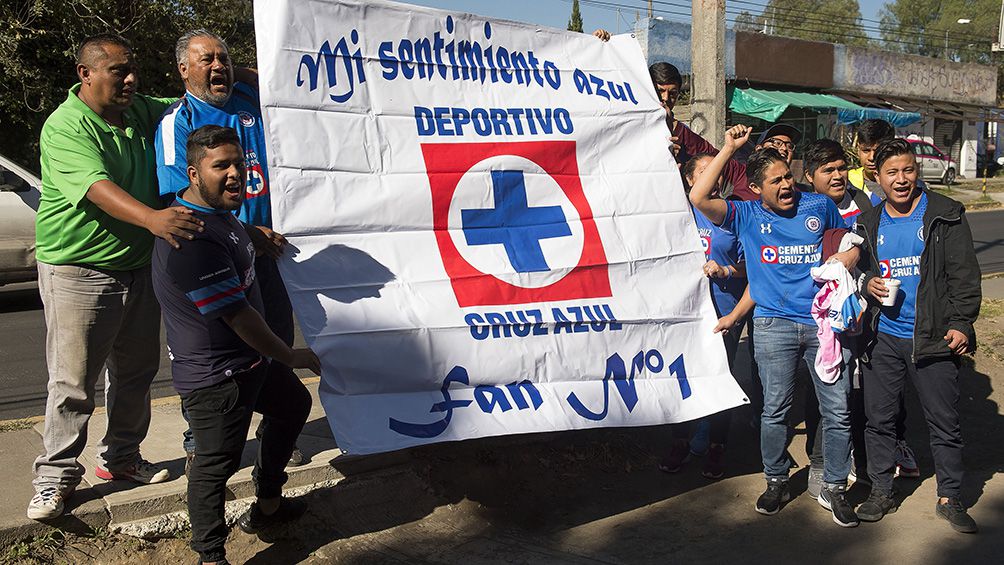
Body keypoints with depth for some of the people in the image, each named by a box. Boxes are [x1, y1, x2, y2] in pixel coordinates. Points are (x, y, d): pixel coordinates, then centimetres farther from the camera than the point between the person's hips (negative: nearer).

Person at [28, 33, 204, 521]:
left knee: (136, 372, 14)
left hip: (139, 266, 7)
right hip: (78, 270, -7)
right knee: (73, 381, -2)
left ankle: (120, 458, 30)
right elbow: (97, 187, -31)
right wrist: (151, 218, -49)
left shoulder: (139, 111, 7)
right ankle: (56, 475, 13)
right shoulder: (65, 127, -16)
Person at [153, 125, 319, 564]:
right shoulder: (193, 238, -29)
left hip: (246, 361, 11)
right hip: (215, 376, -11)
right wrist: (290, 356, -15)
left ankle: (267, 504, 39)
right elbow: (237, 315, -25)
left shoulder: (217, 211, 5)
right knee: (216, 462, -2)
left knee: (293, 403, 27)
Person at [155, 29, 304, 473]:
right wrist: (247, 233, -22)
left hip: (265, 248, 5)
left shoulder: (251, 100, 8)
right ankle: (199, 444, 22)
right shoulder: (177, 121, -6)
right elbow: (185, 199, -15)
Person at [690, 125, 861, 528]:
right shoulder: (746, 215, 4)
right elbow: (698, 198, -13)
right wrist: (729, 148, -11)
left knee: (837, 410, 4)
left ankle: (834, 488, 20)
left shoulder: (819, 205, 9)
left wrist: (844, 258, 1)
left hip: (823, 321, 2)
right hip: (774, 324, -1)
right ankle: (776, 482, 25)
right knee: (774, 410, 7)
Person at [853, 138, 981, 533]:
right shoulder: (869, 224, 8)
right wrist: (868, 284, -4)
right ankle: (881, 490, 25)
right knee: (879, 418, 9)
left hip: (933, 337, -3)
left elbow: (964, 274, -4)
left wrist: (960, 323, -12)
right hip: (883, 338, 3)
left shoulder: (945, 216, -2)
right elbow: (858, 268, 19)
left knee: (944, 422, 5)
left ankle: (950, 498, 21)